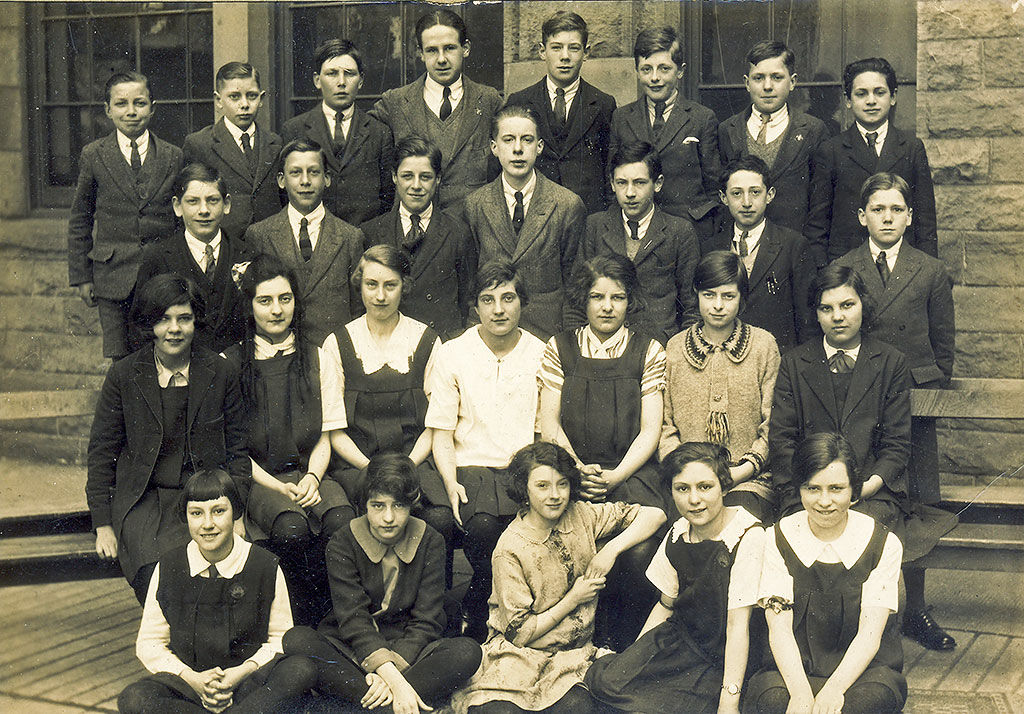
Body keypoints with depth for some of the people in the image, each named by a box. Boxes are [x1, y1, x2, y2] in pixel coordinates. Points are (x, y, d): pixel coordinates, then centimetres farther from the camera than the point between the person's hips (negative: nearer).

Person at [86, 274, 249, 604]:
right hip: (144, 500, 0)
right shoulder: (123, 376, 2)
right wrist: (103, 524, 2)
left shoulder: (221, 373, 5)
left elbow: (237, 450, 10)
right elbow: (102, 452, 7)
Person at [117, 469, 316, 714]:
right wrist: (192, 678, -11)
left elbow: (280, 639, 5)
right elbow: (149, 644, 5)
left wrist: (243, 672, -13)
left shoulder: (265, 566, -1)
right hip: (187, 682, 1)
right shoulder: (168, 567, 2)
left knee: (302, 670, -30)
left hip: (249, 680, -1)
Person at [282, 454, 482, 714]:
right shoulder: (343, 544, -7)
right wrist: (395, 681, -31)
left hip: (408, 650, 1)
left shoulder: (430, 543, -2)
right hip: (350, 649, -1)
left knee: (467, 651, -27)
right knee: (296, 640, -29)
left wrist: (391, 671, -25)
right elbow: (353, 619, -17)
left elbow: (427, 621, -8)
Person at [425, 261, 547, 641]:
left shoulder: (541, 354, 10)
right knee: (482, 526, -32)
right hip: (473, 467, -1)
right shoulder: (453, 354, 8)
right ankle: (477, 621, -8)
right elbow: (441, 431, 6)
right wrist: (451, 483, -11)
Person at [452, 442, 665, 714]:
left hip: (574, 653, 2)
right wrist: (573, 599, -9)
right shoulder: (510, 549, -13)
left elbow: (654, 515, 3)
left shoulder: (580, 516, -1)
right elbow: (519, 633, -10)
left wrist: (611, 549, -11)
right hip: (519, 654, -2)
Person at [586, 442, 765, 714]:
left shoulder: (747, 536, -18)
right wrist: (631, 660, 6)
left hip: (725, 659, -4)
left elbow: (738, 625, -22)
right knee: (603, 679, -18)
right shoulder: (678, 534, 1)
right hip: (682, 638, 5)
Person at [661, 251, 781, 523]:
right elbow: (664, 428, 9)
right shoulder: (674, 348, 9)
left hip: (749, 479, 0)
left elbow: (772, 428, 4)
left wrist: (744, 469, -10)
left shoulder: (764, 345, 6)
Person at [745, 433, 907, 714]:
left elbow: (870, 634, -9)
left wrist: (832, 691, -26)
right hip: (796, 669, 1)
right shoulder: (778, 540, 1)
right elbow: (779, 629, -7)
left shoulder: (884, 545, -1)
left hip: (863, 670, 0)